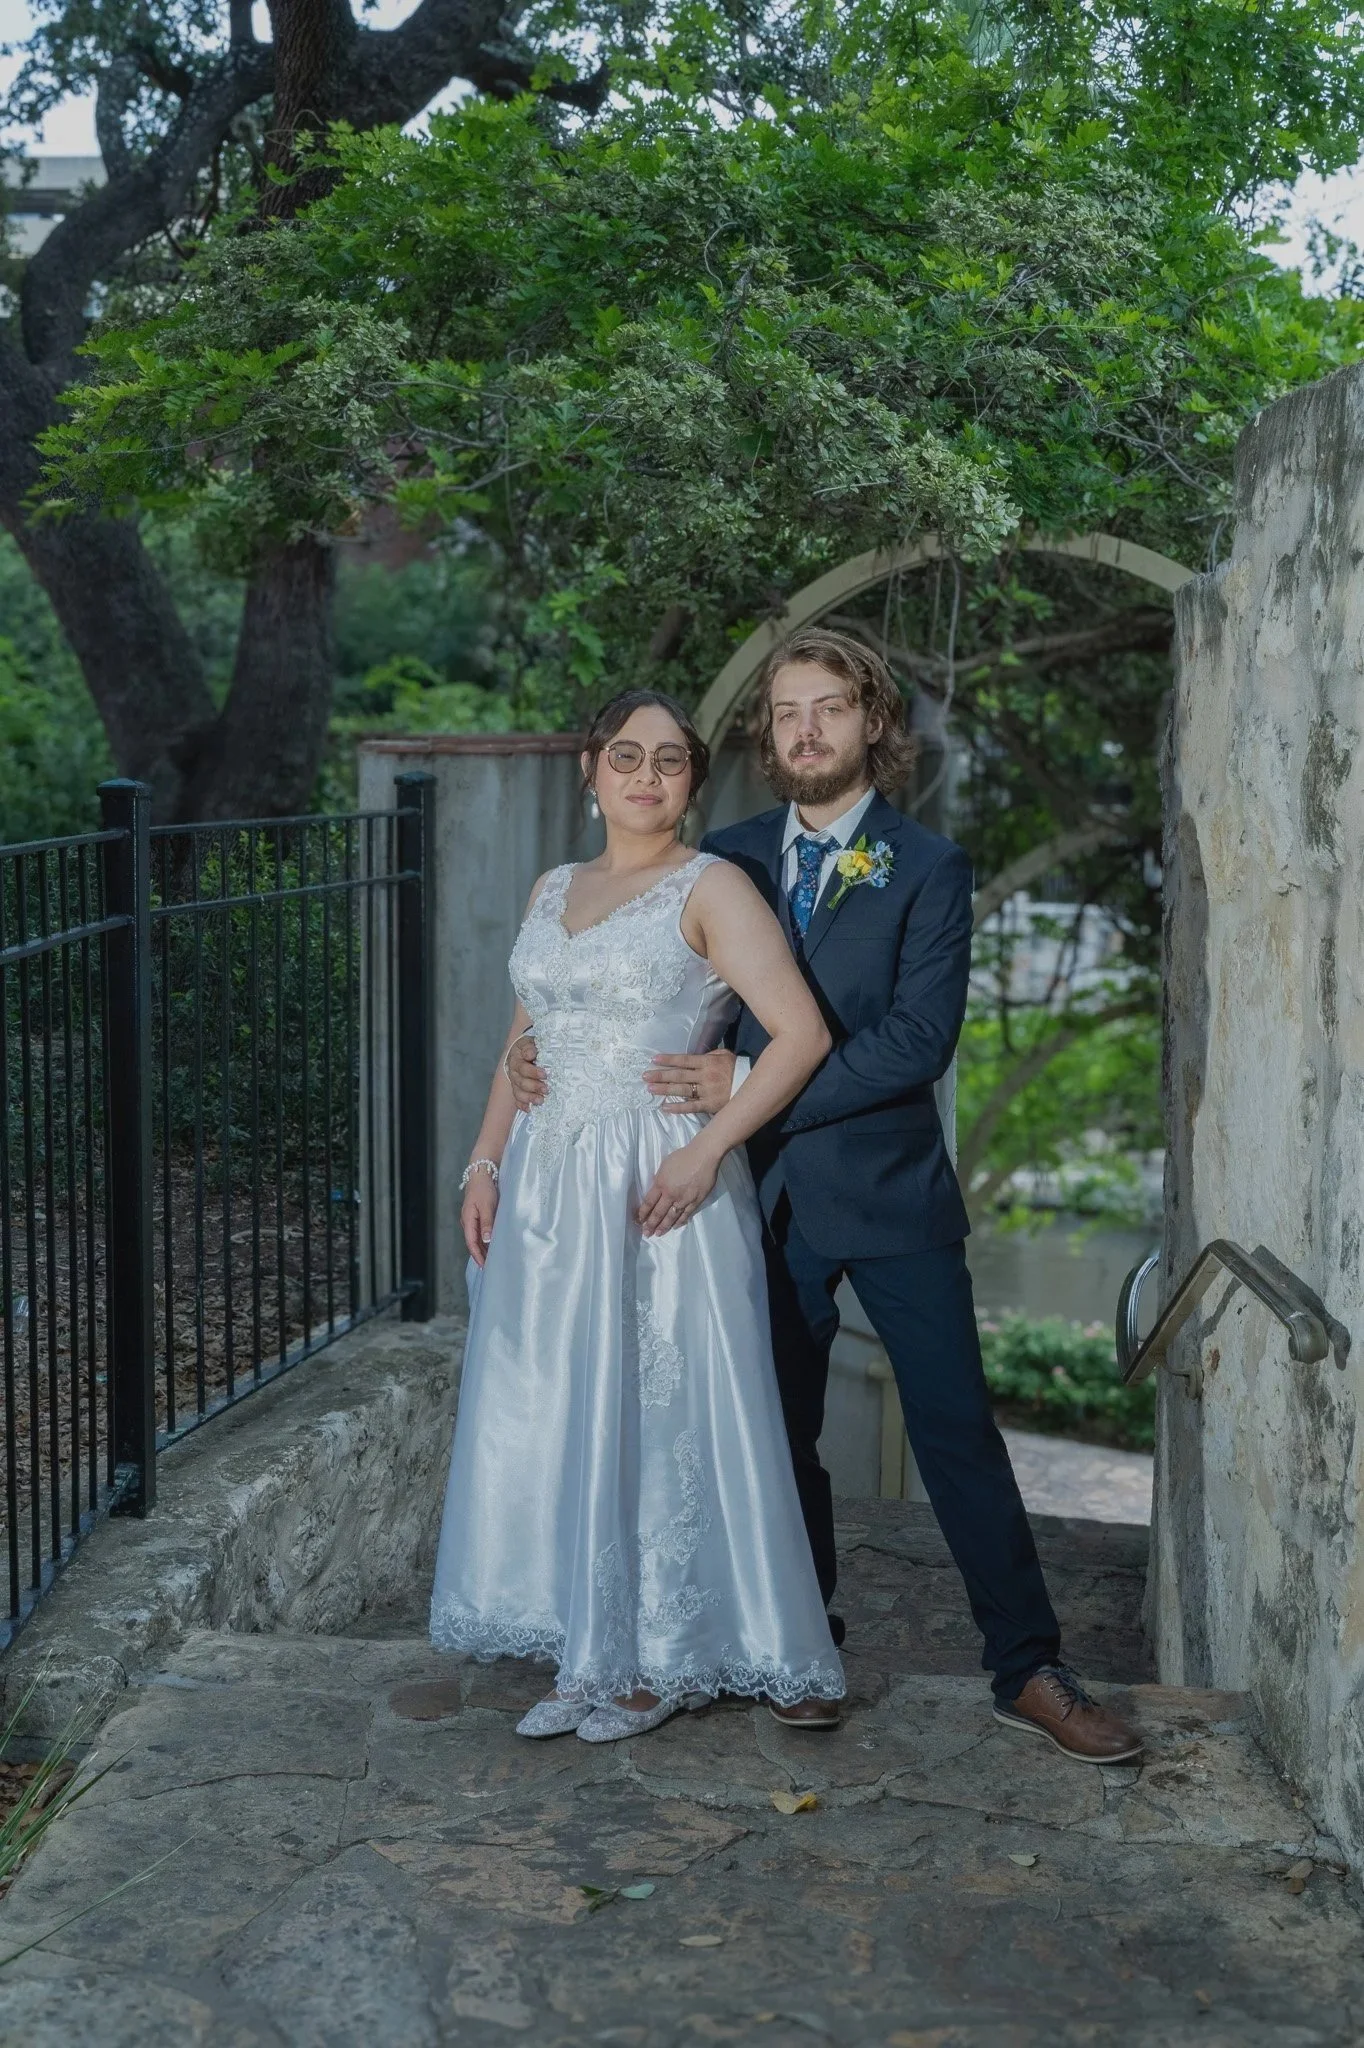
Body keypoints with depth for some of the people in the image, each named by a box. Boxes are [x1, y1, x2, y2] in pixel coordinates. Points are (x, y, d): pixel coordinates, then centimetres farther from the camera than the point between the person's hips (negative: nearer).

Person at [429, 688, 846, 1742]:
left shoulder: (711, 888, -4)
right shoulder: (552, 892, 16)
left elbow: (802, 1033, -13)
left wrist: (706, 1149, -19)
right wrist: (485, 1163, 10)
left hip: (659, 1188, -6)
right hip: (547, 1186, 7)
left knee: (663, 1411, -1)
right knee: (553, 1413, 8)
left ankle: (665, 1659, 13)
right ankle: (594, 1660, 19)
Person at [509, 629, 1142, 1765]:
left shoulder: (928, 866, -5)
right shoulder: (730, 859, 6)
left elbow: (920, 1038, -15)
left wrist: (755, 1087, -19)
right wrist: (551, 1051, -6)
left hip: (892, 1196, -3)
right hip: (770, 1197, 3)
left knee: (958, 1431, 0)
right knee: (779, 1435, 13)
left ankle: (1029, 1670, 10)